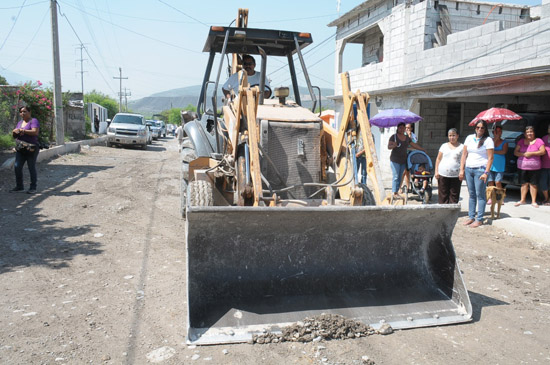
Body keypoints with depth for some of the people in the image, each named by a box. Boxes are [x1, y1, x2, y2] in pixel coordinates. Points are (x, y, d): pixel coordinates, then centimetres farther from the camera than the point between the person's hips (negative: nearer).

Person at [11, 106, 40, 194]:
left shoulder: (33, 121, -5)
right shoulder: (20, 122, 17)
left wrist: (23, 131, -19)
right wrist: (15, 131, -6)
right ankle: (19, 187, 10)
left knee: (31, 168, -1)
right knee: (17, 167, 1)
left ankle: (33, 187, 8)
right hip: (20, 149, 7)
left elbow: (35, 132, -22)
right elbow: (13, 134, 17)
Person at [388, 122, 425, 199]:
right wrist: (393, 145, -31)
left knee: (400, 177, 5)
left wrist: (423, 149, 28)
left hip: (403, 160, 6)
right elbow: (388, 147, -11)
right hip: (395, 160, -5)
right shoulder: (394, 137, -4)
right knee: (395, 176, -9)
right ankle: (394, 193, -6)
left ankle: (397, 191, 11)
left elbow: (414, 145, 23)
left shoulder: (407, 138, 13)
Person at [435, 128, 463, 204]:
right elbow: (438, 159, 12)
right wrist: (436, 171, 4)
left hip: (456, 175, -1)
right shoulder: (444, 146, 11)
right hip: (443, 174, 2)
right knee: (443, 194, 3)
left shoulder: (462, 147, 6)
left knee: (454, 195, 1)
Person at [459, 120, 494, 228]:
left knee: (480, 195, -2)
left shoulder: (488, 140, -2)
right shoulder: (469, 138, 12)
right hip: (468, 169, 5)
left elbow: (490, 158, -7)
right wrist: (462, 170, 7)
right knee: (471, 194, 10)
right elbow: (464, 155, 13)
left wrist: (486, 173, -15)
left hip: (480, 169, -5)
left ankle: (479, 219, 3)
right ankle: (471, 217, 17)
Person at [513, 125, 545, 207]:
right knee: (524, 183, 7)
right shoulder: (521, 141, 9)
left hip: (534, 167, -2)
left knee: (533, 184, 0)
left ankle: (533, 201, 8)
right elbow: (515, 152, 6)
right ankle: (522, 200, 15)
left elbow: (543, 151, -6)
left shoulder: (538, 141, 2)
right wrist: (524, 154, -11)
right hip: (522, 166, 2)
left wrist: (531, 153, -14)